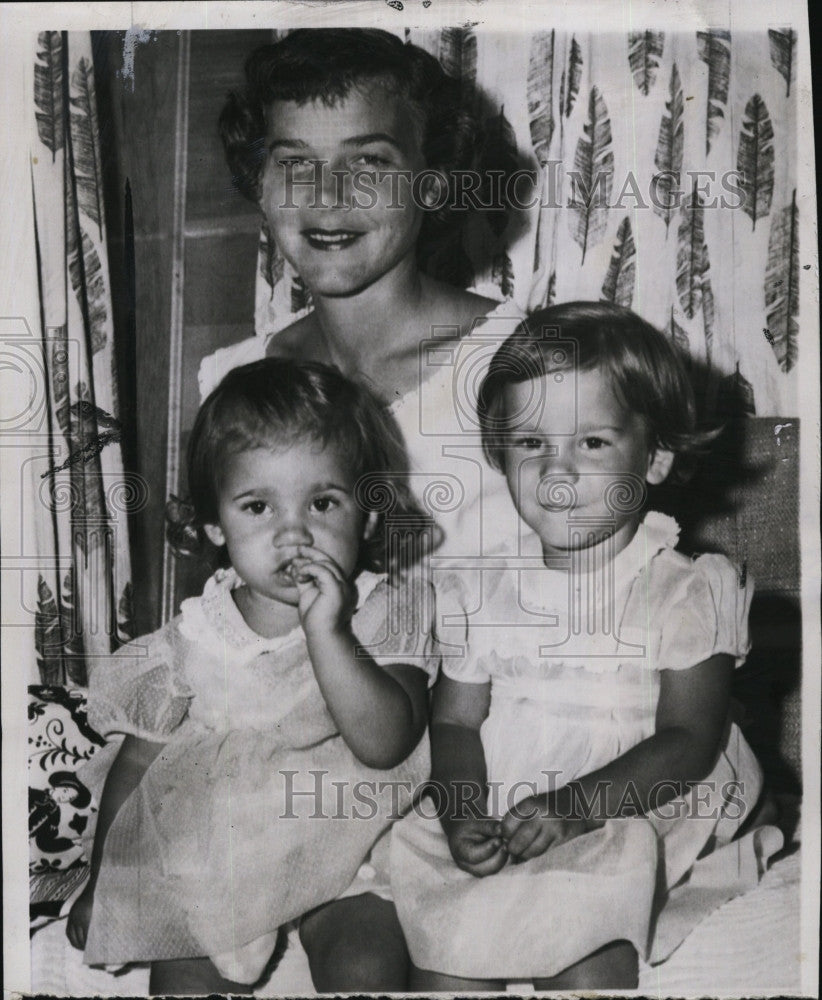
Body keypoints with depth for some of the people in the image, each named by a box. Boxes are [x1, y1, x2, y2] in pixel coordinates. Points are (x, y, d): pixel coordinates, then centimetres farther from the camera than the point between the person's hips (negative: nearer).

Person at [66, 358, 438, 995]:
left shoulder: (387, 610, -13)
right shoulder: (196, 636, -7)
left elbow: (385, 744, -24)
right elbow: (141, 759, 6)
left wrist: (325, 629, -35)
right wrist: (102, 881, 11)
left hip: (344, 851, -1)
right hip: (212, 858, 2)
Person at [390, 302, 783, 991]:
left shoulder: (687, 591, -4)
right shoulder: (481, 591, 6)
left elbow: (689, 740, -9)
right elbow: (455, 721, 6)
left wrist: (580, 804, -23)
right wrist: (462, 814, -15)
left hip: (631, 821, -3)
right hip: (497, 826, 3)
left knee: (587, 966, -28)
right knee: (443, 963, -18)